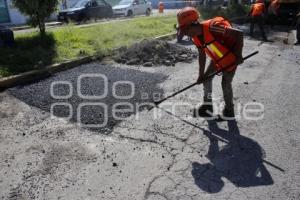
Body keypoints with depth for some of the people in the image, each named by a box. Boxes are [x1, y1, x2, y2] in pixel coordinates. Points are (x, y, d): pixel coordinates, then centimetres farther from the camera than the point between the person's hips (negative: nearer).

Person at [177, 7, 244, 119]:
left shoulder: (212, 27, -37)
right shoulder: (195, 37, -10)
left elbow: (238, 34, -37)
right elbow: (202, 55, 2)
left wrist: (238, 55, -28)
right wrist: (201, 74, 5)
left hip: (230, 57, -7)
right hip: (217, 59, 8)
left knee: (226, 84, -2)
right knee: (206, 78, 9)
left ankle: (229, 111, 21)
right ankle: (207, 106, 26)